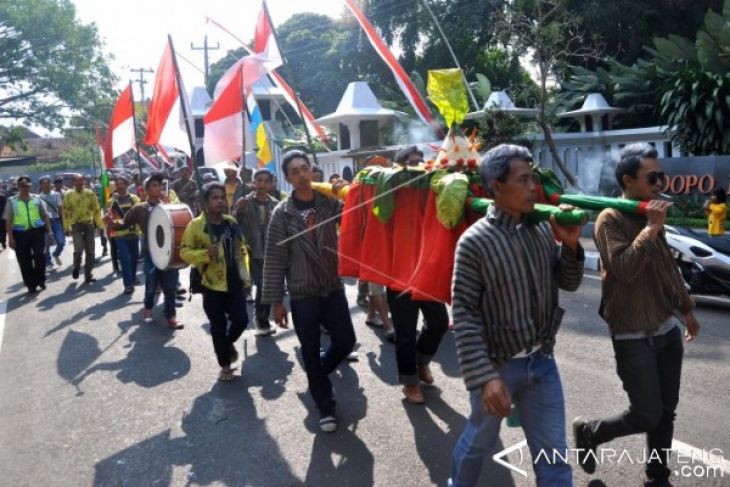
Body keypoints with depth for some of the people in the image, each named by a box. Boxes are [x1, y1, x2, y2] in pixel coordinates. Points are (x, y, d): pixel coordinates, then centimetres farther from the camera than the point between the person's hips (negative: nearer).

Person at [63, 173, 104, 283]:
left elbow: (97, 209, 4)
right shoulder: (68, 195, 1)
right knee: (79, 249, -17)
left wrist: (100, 224, -1)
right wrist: (66, 227, -2)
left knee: (90, 251, 3)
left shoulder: (90, 194, 3)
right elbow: (65, 212, 2)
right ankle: (76, 267, 13)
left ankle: (88, 275, 15)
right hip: (76, 225, -2)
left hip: (89, 225, 2)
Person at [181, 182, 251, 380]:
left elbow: (241, 248, 15)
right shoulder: (196, 225, -11)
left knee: (241, 320, 5)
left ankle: (229, 343, 38)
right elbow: (185, 252, -9)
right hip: (212, 284, -4)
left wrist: (244, 274, 10)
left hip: (234, 282, 4)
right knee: (218, 327, 7)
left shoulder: (231, 222, 5)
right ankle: (225, 365, 25)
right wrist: (205, 254, -26)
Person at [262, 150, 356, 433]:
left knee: (345, 342, 9)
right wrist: (276, 301, -7)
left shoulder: (330, 203, 2)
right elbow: (274, 259, -5)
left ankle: (317, 372, 39)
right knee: (311, 352, 7)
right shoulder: (282, 213, -5)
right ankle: (326, 407, 25)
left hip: (333, 288, 2)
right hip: (302, 294, -2)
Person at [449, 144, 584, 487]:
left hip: (542, 362, 4)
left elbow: (568, 284, 9)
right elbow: (464, 315, -18)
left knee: (554, 455, 13)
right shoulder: (475, 241, -18)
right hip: (498, 366, -4)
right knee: (480, 442, 19)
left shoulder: (543, 229, -1)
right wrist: (484, 376, -21)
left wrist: (570, 246, -10)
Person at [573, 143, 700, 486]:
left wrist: (686, 309, 26)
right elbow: (625, 270, -28)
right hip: (634, 337, -7)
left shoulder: (651, 215, 10)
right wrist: (651, 229, -26)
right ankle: (587, 433, 23)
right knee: (647, 416, -3)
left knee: (666, 413, 14)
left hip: (667, 330, 8)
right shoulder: (611, 219, -15)